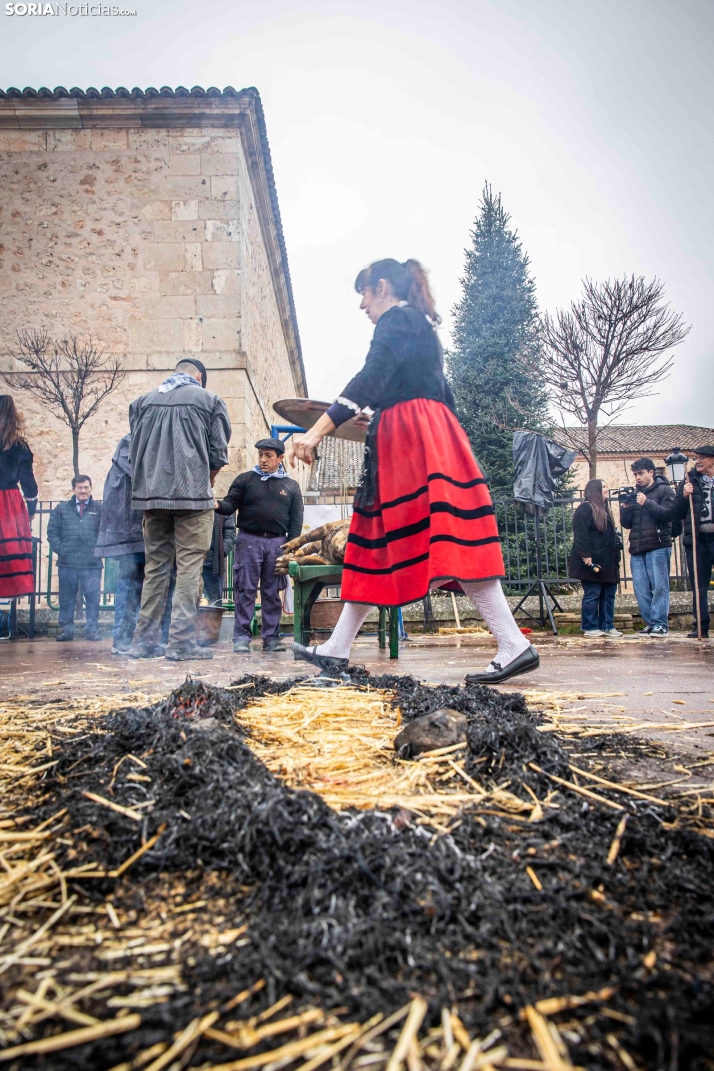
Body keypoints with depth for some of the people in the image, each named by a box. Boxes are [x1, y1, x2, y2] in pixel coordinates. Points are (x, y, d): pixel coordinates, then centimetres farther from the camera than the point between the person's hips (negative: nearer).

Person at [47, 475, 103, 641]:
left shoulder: (99, 509, 4)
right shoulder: (62, 509, 9)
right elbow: (52, 531, 8)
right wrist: (59, 549, -1)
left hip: (92, 563, -2)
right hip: (67, 562, 2)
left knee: (93, 597, 0)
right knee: (66, 597, 8)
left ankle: (92, 628, 9)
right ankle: (66, 628, 17)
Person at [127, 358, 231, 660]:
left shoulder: (143, 402, 14)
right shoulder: (209, 400, 5)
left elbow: (134, 450, 13)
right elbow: (218, 453, 1)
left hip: (150, 495, 4)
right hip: (192, 494, -4)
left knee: (155, 565, 11)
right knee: (189, 566, -2)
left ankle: (145, 640, 13)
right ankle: (181, 641, -5)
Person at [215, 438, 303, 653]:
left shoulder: (291, 486, 11)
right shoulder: (244, 479, 8)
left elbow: (296, 520, 9)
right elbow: (231, 504, 3)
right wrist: (218, 505, -20)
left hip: (277, 543, 1)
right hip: (249, 540, -1)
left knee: (272, 592, 6)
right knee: (245, 590, -2)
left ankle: (271, 637, 14)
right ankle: (241, 636, 4)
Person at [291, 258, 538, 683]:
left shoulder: (397, 320, -3)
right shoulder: (420, 325, 26)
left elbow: (368, 382, -18)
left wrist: (318, 430, -24)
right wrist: (375, 419, 40)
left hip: (414, 440, -10)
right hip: (413, 442, 10)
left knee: (446, 543, -14)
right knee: (375, 542, 7)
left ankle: (516, 646, -11)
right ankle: (336, 649, 12)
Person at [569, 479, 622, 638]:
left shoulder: (603, 509, 21)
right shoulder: (584, 509, -8)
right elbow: (580, 535, -16)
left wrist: (615, 555, 19)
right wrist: (586, 555, -22)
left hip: (607, 561, 9)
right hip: (592, 561, -9)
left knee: (609, 595, 9)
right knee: (592, 595, -4)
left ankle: (607, 626, 15)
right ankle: (590, 628, 2)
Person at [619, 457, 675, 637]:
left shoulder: (664, 490, 7)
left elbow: (668, 513, -9)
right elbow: (626, 523, 16)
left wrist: (647, 503, -16)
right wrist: (625, 507, -1)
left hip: (658, 546, -5)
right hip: (637, 549, 5)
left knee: (659, 586, -8)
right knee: (641, 590, 1)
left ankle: (660, 624, -6)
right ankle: (650, 623, 6)